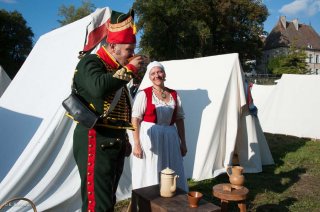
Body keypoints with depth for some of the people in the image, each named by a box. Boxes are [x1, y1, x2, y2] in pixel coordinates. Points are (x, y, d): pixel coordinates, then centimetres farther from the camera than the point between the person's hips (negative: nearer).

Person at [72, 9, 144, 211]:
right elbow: (98, 87, -30)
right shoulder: (90, 62, -6)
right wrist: (129, 69, -18)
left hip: (115, 140, 9)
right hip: (96, 140, -9)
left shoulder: (116, 68, 19)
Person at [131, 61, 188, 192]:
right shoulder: (144, 94, -5)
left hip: (170, 138, 4)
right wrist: (136, 144, -15)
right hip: (149, 138, -4)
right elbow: (135, 120, -9)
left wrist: (183, 142, 11)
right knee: (149, 175, 5)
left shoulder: (174, 95, 8)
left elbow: (179, 119, 12)